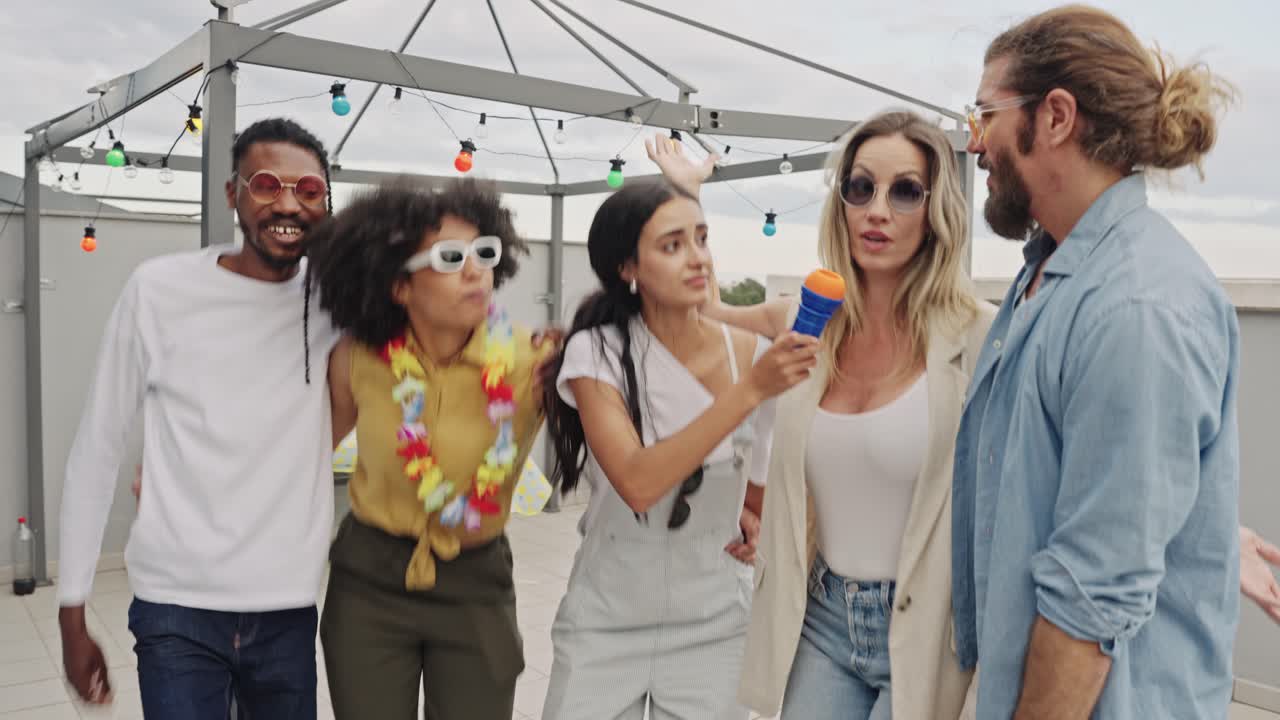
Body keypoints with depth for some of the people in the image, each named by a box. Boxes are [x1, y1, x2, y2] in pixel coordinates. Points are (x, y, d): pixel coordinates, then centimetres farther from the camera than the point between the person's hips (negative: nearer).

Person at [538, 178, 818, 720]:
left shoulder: (750, 355, -8)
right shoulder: (597, 351, -13)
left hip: (713, 627, 1)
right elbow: (637, 483, -29)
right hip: (604, 622, -1)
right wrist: (749, 390, -32)